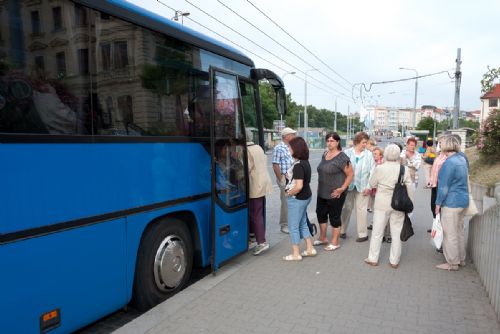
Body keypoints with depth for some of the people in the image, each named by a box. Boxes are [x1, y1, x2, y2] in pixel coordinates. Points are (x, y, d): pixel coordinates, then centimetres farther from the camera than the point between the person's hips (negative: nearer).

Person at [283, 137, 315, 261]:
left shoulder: (298, 165, -23)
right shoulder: (305, 162, 6)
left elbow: (298, 186, -29)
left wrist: (289, 193, -14)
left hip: (297, 198, -9)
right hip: (306, 196, 9)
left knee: (293, 226, 4)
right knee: (303, 224, 20)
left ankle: (296, 254, 15)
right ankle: (310, 249, 29)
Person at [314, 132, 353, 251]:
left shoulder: (342, 157, -15)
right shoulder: (325, 154, 8)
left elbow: (350, 174, -14)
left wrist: (342, 188, -19)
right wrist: (320, 186, 14)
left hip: (335, 194, -8)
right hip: (322, 192, 8)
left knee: (334, 217, 4)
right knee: (321, 214, 16)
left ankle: (335, 242, 20)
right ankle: (323, 238, 35)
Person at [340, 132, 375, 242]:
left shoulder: (369, 154, -3)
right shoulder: (347, 153, -1)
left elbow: (372, 172, -3)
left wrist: (369, 187, -8)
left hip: (362, 186, -1)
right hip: (348, 185, 1)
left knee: (361, 209, 4)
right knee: (346, 208, 10)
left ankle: (363, 234, 15)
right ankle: (342, 230, 23)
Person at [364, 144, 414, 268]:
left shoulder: (379, 168, -10)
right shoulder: (404, 169, -6)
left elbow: (372, 184, 1)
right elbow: (409, 188, -2)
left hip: (382, 204, -1)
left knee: (377, 232, 10)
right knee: (397, 233, 11)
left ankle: (373, 258, 18)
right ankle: (394, 261, 19)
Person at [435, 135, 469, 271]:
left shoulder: (449, 163, -20)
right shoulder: (462, 159, 6)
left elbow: (444, 186, -18)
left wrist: (438, 204, -9)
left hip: (451, 203, -9)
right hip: (463, 200, 9)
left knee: (450, 234, 2)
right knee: (459, 230, 18)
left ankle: (452, 263, 13)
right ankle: (461, 259, 30)